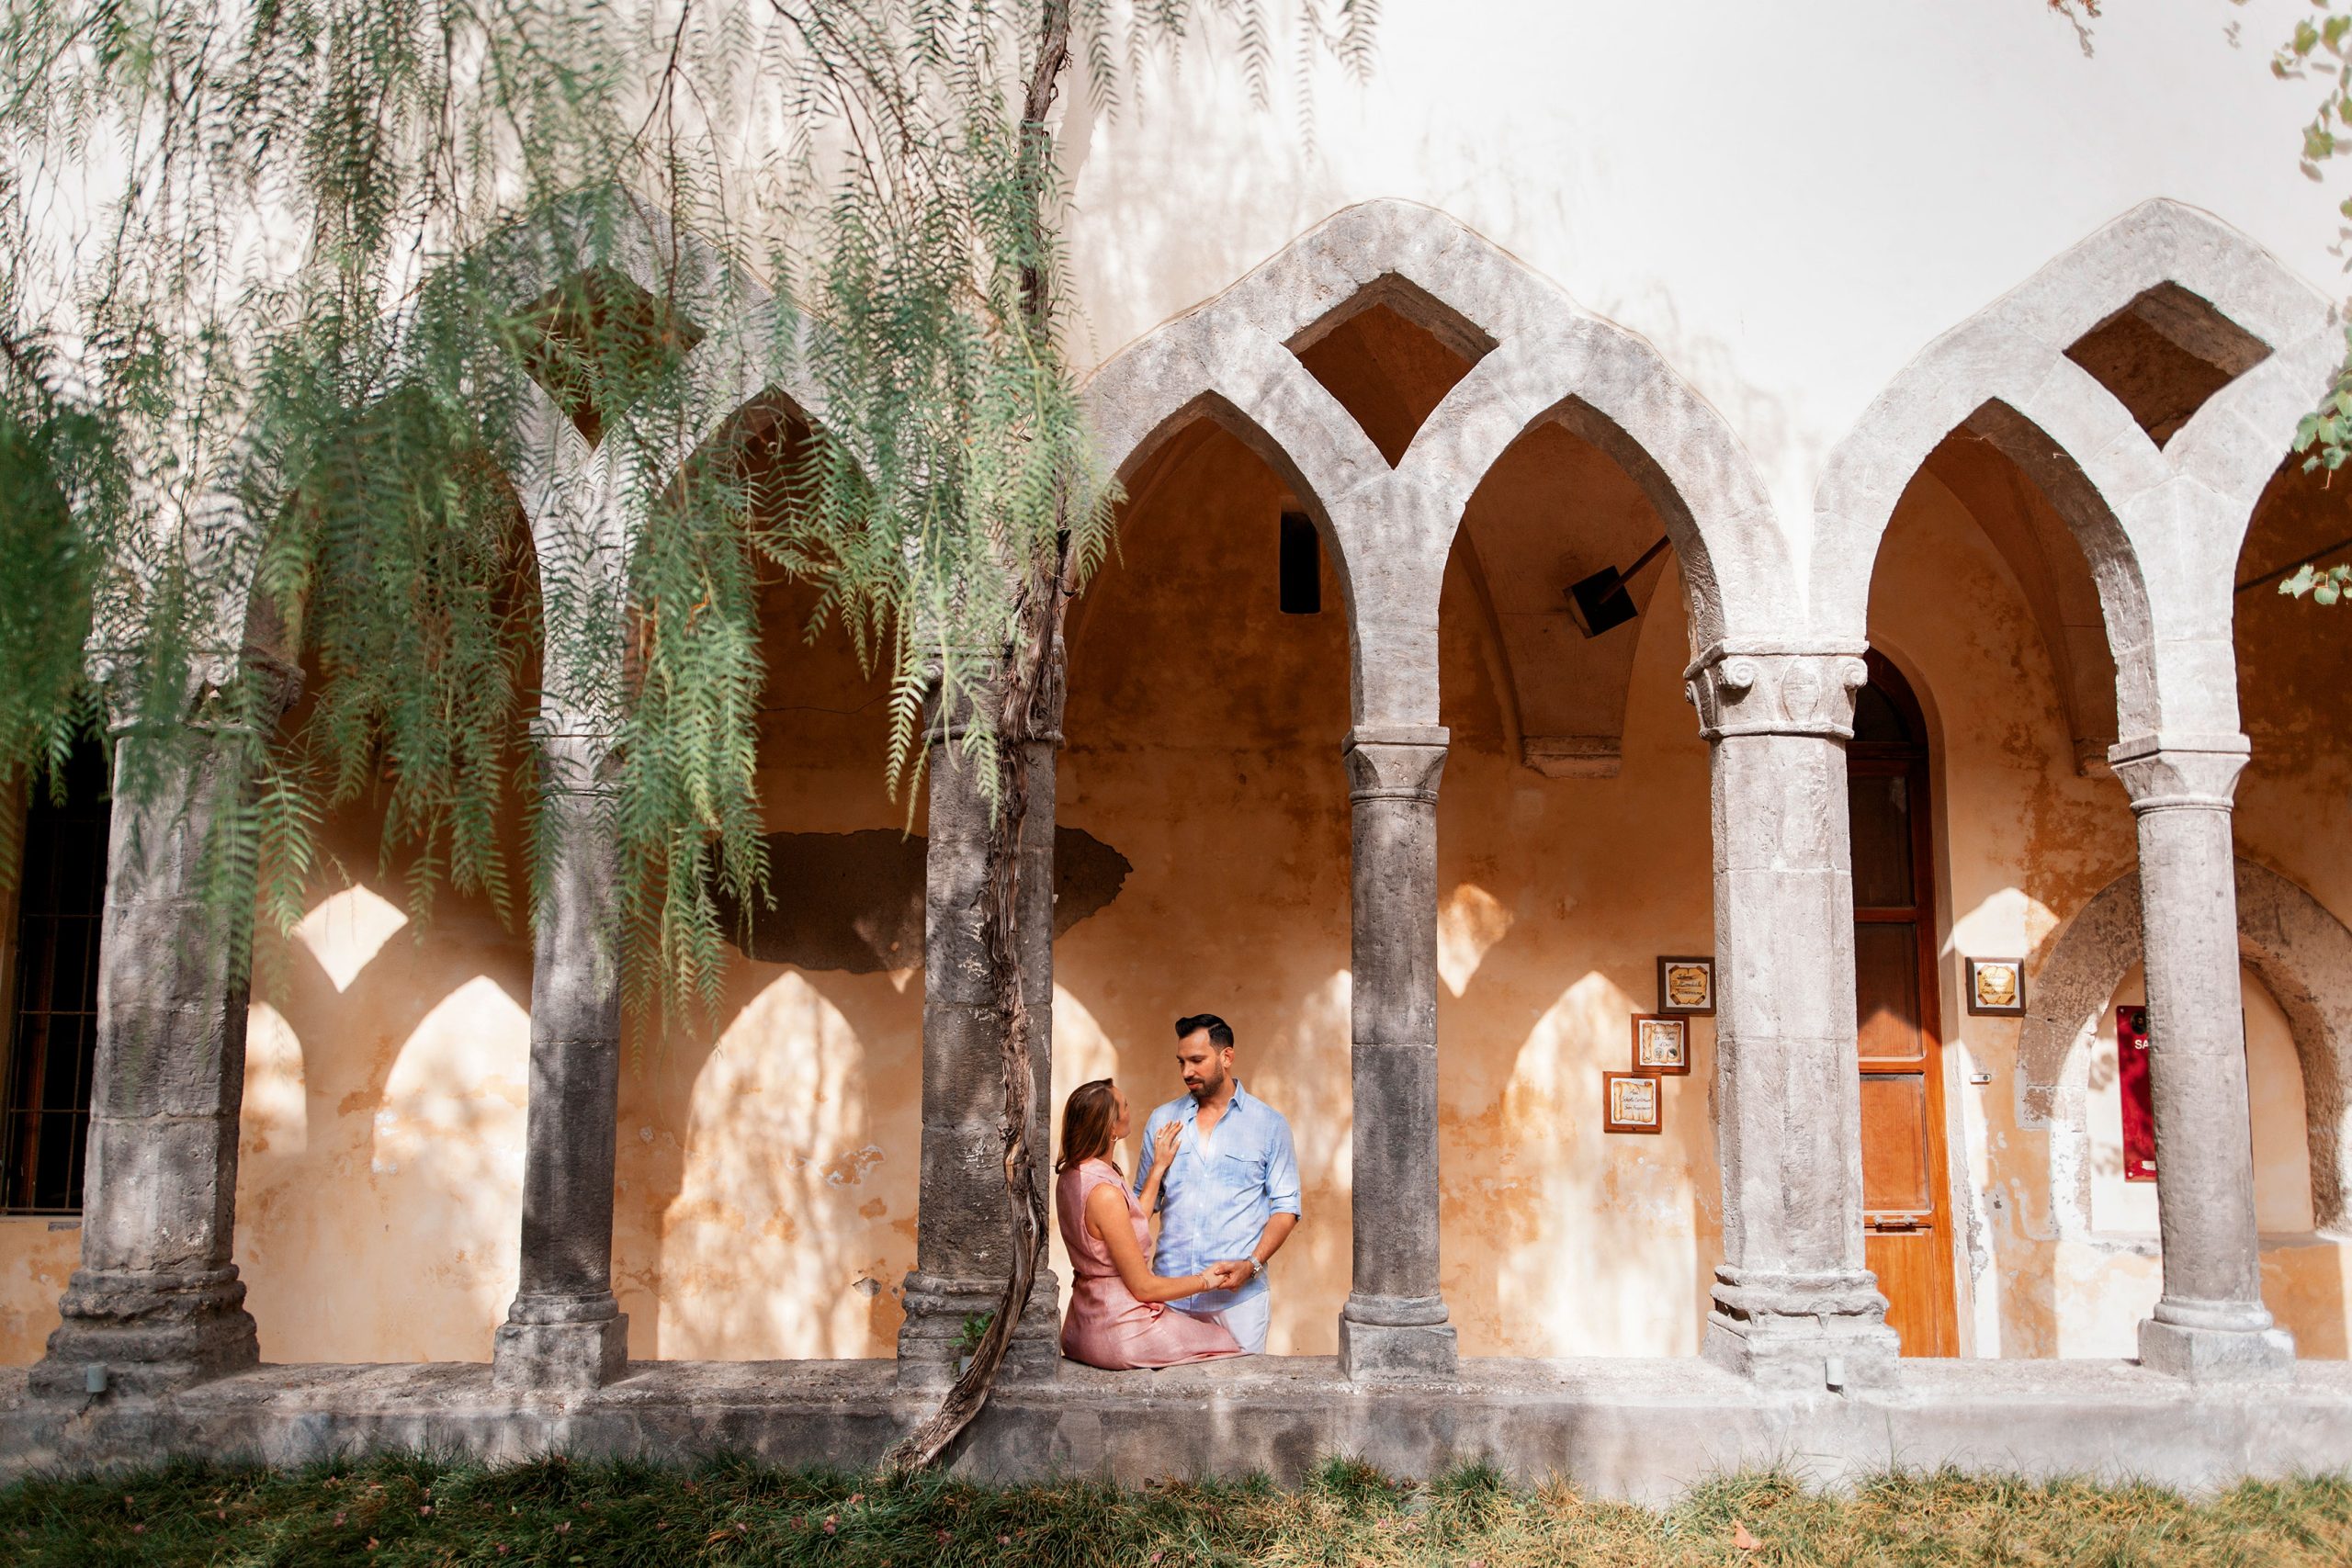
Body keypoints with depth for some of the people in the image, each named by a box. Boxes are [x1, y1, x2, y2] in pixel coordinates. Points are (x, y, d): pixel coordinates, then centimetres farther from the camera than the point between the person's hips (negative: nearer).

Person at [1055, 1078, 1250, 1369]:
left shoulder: (1070, 1176, 2)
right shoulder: (1104, 1194, -26)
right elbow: (1143, 1287, -19)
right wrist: (1206, 1280, -5)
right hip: (1120, 1334, -9)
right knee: (1225, 1343, 11)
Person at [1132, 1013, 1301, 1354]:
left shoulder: (1269, 1124, 3)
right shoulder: (1163, 1121, 10)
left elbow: (1286, 1207, 1)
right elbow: (1142, 1203, 15)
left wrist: (1253, 1264, -13)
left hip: (1239, 1294, -2)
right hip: (1170, 1289, 2)